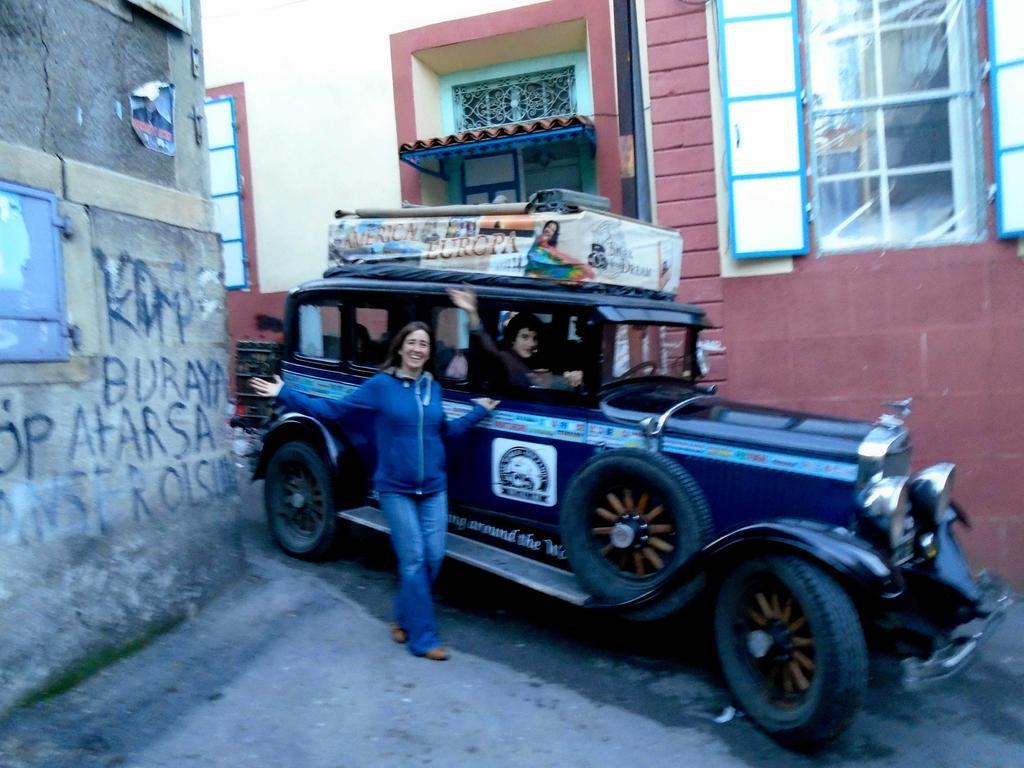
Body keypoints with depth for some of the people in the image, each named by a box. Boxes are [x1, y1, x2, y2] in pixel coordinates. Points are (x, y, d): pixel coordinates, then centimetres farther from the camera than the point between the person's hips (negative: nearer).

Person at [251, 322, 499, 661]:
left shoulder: (433, 388, 6)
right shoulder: (380, 385, -7)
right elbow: (335, 410, -5)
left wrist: (479, 411, 20)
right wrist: (284, 394, -8)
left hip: (434, 487, 5)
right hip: (396, 488, -4)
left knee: (433, 556, 5)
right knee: (413, 560, -4)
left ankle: (404, 617, 28)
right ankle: (424, 638, 6)